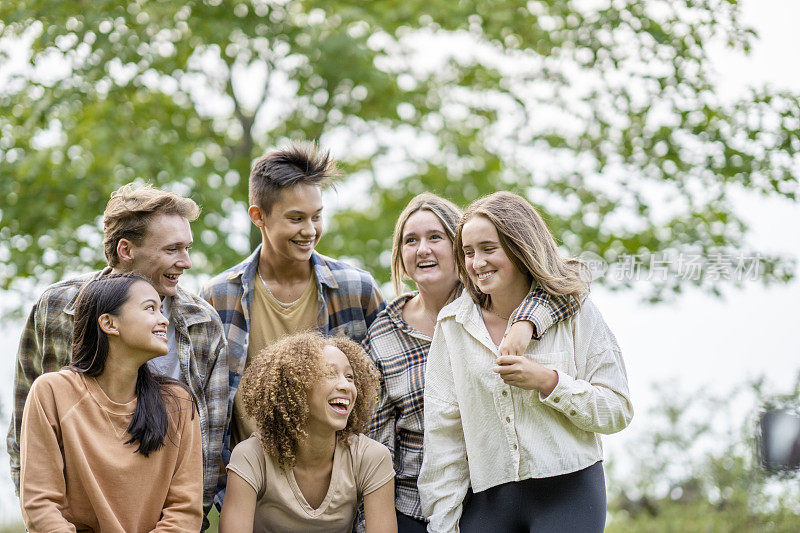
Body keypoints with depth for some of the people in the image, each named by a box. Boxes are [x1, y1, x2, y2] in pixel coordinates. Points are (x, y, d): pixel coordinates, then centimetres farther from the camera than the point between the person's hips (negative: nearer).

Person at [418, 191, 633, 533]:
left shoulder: (574, 311, 0)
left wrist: (549, 382, -15)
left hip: (568, 492, -2)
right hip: (487, 498, 2)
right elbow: (443, 432, 5)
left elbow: (618, 411, -1)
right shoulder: (453, 324, 6)